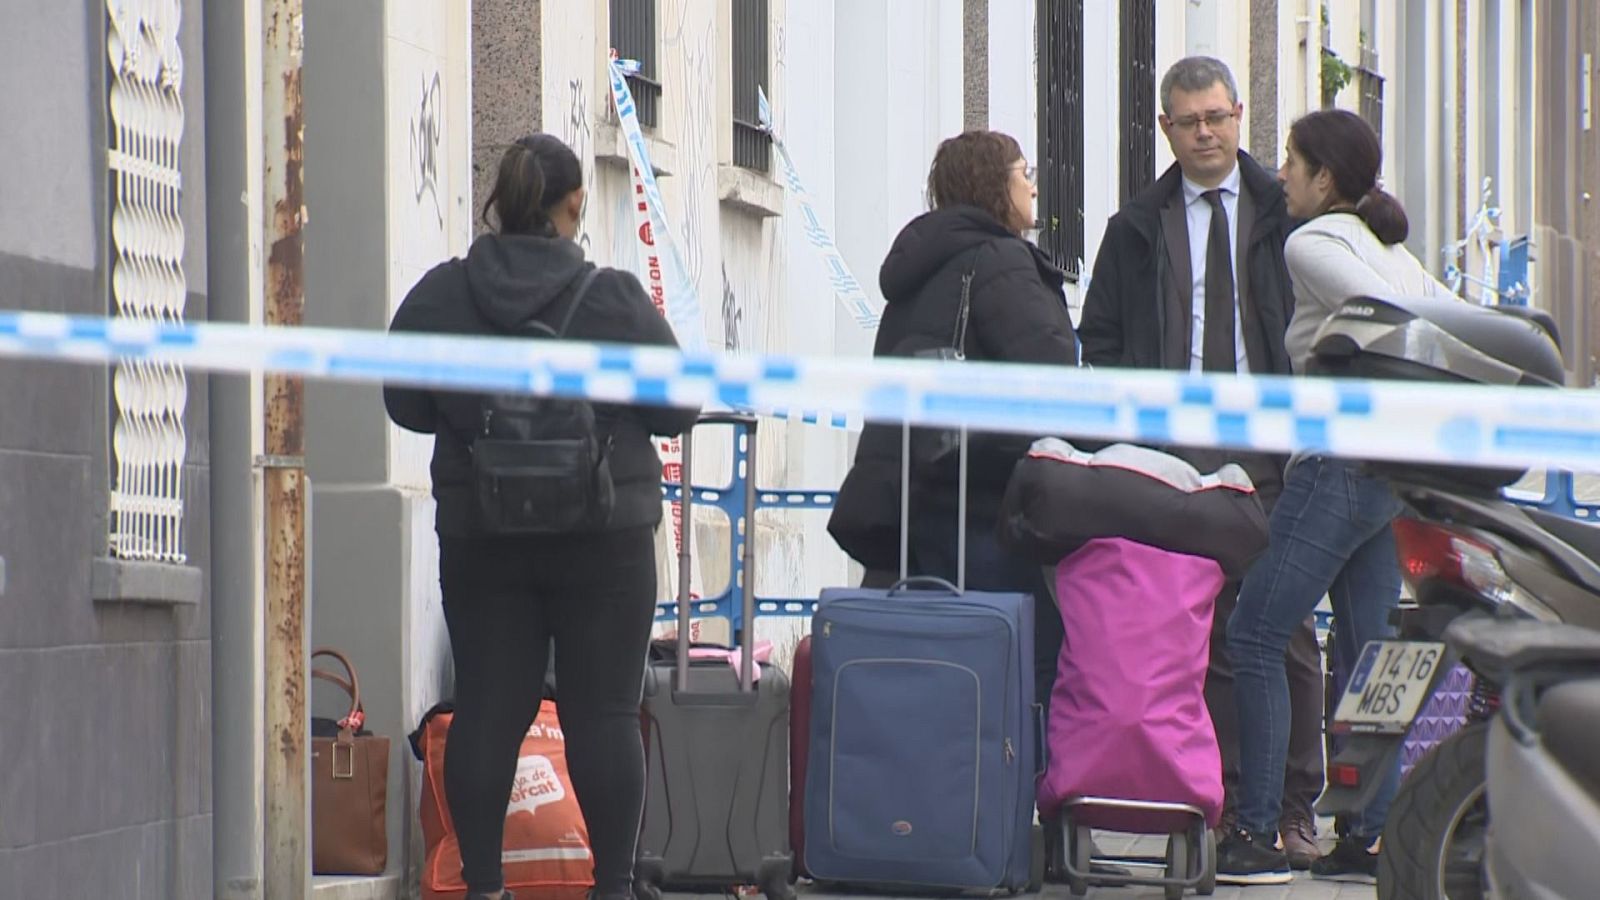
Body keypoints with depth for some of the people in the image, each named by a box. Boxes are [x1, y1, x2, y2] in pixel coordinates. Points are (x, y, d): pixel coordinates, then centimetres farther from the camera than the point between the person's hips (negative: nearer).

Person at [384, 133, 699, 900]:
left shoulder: (439, 296, -2)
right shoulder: (615, 298, -9)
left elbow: (406, 406, 6)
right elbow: (676, 410, -3)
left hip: (479, 540, 2)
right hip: (602, 540, -2)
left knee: (486, 709, 6)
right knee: (603, 713, 2)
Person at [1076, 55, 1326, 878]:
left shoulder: (1286, 216, 7)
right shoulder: (1137, 229, 12)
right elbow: (1100, 340, 14)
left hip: (1272, 448, -2)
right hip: (1175, 450, 2)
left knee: (1286, 628, -4)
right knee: (1203, 632, 0)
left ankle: (1293, 809, 1)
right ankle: (1223, 802, 4)